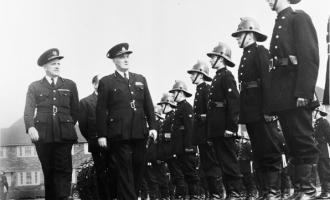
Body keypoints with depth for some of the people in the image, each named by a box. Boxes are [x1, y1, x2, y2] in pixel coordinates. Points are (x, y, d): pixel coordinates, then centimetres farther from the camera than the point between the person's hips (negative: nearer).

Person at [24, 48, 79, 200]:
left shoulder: (70, 85, 13)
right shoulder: (34, 87, 10)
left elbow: (75, 110, 15)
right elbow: (28, 110, -2)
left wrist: (68, 125, 9)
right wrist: (30, 127, -18)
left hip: (64, 135, 0)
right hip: (42, 135, 0)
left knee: (63, 170, -7)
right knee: (48, 171, 7)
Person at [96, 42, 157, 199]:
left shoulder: (140, 79, 15)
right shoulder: (106, 82, 2)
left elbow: (148, 105, 14)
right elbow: (101, 110, -2)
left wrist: (152, 126, 4)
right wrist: (101, 135, -7)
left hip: (140, 133, 4)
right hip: (119, 135, -4)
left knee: (138, 168, 10)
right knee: (124, 172, -3)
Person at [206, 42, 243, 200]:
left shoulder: (226, 76, -7)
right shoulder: (217, 78, 21)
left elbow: (234, 101, -16)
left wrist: (230, 127, -21)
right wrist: (211, 131, 16)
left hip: (224, 128, -9)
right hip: (216, 130, 9)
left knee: (229, 160, -7)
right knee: (223, 162, 10)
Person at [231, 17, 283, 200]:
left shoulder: (260, 52, -5)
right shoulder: (245, 56, 19)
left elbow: (267, 80, -15)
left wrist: (267, 109, -22)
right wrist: (242, 113, 12)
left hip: (261, 111, -9)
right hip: (250, 113, 9)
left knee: (270, 151, -4)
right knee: (258, 153, 9)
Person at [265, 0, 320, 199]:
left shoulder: (299, 18, -4)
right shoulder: (279, 24, 18)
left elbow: (310, 56, -13)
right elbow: (275, 61, 13)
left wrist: (304, 91, -21)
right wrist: (274, 99, 8)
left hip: (296, 94, -8)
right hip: (282, 96, 8)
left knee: (303, 141, -3)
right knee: (292, 143, 9)